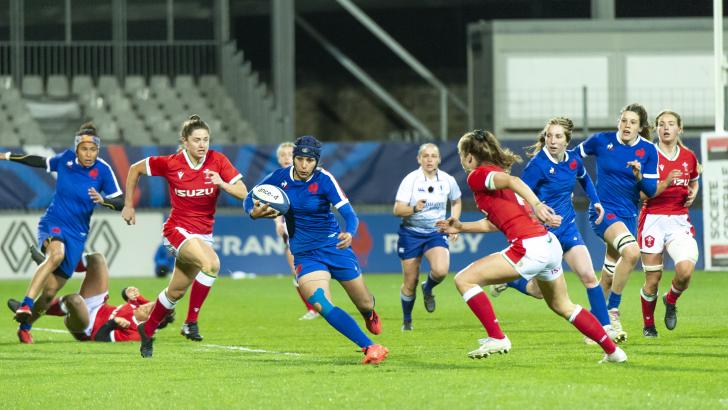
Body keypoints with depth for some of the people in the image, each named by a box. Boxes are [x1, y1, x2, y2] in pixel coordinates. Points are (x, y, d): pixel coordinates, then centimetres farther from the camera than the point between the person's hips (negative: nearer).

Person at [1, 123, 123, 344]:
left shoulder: (103, 170, -8)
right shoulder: (65, 159, -3)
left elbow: (120, 201, -7)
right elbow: (41, 162, 17)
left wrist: (103, 200, -28)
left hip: (76, 235, 1)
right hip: (53, 224, -1)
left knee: (51, 291, 0)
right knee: (56, 253, -37)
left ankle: (25, 327, 24)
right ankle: (25, 305, -43)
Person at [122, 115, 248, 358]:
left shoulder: (218, 161, -8)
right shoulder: (171, 164, -12)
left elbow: (243, 193, -10)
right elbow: (135, 169, 3)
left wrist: (222, 184, -29)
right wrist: (128, 205, 6)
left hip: (203, 234, 4)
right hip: (178, 229, -4)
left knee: (176, 292, 14)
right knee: (212, 263, -32)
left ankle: (147, 331, 38)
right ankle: (191, 322, -23)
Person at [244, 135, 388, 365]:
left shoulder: (324, 180, -13)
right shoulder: (280, 178, -6)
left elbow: (349, 214, -20)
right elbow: (249, 200, 5)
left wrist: (349, 234, -42)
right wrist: (254, 212, -19)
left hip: (334, 245, -1)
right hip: (305, 255, 1)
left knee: (365, 305, 9)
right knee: (321, 305, -25)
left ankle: (369, 314, 50)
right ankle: (371, 347, -21)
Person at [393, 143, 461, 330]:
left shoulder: (447, 180, -3)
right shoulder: (410, 180, -12)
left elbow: (456, 202, 17)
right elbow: (397, 210, -16)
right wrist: (414, 209, -34)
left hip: (436, 233, 2)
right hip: (411, 233, -2)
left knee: (441, 271, -25)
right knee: (410, 283, 2)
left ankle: (428, 289, 10)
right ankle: (407, 320, 25)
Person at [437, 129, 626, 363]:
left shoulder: (477, 176, -1)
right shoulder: (496, 173, 25)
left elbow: (512, 181, -21)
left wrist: (536, 205, -35)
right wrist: (461, 227, 34)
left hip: (529, 247, -9)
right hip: (550, 244, 9)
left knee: (464, 280, -5)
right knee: (562, 306, 27)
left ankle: (497, 339, -6)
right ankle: (612, 351, 32)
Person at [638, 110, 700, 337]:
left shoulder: (689, 157, 7)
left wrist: (692, 194, 5)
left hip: (679, 220, 2)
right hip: (653, 219, -2)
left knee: (686, 269, -21)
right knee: (652, 280, -1)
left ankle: (671, 300, 12)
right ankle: (648, 324, 23)